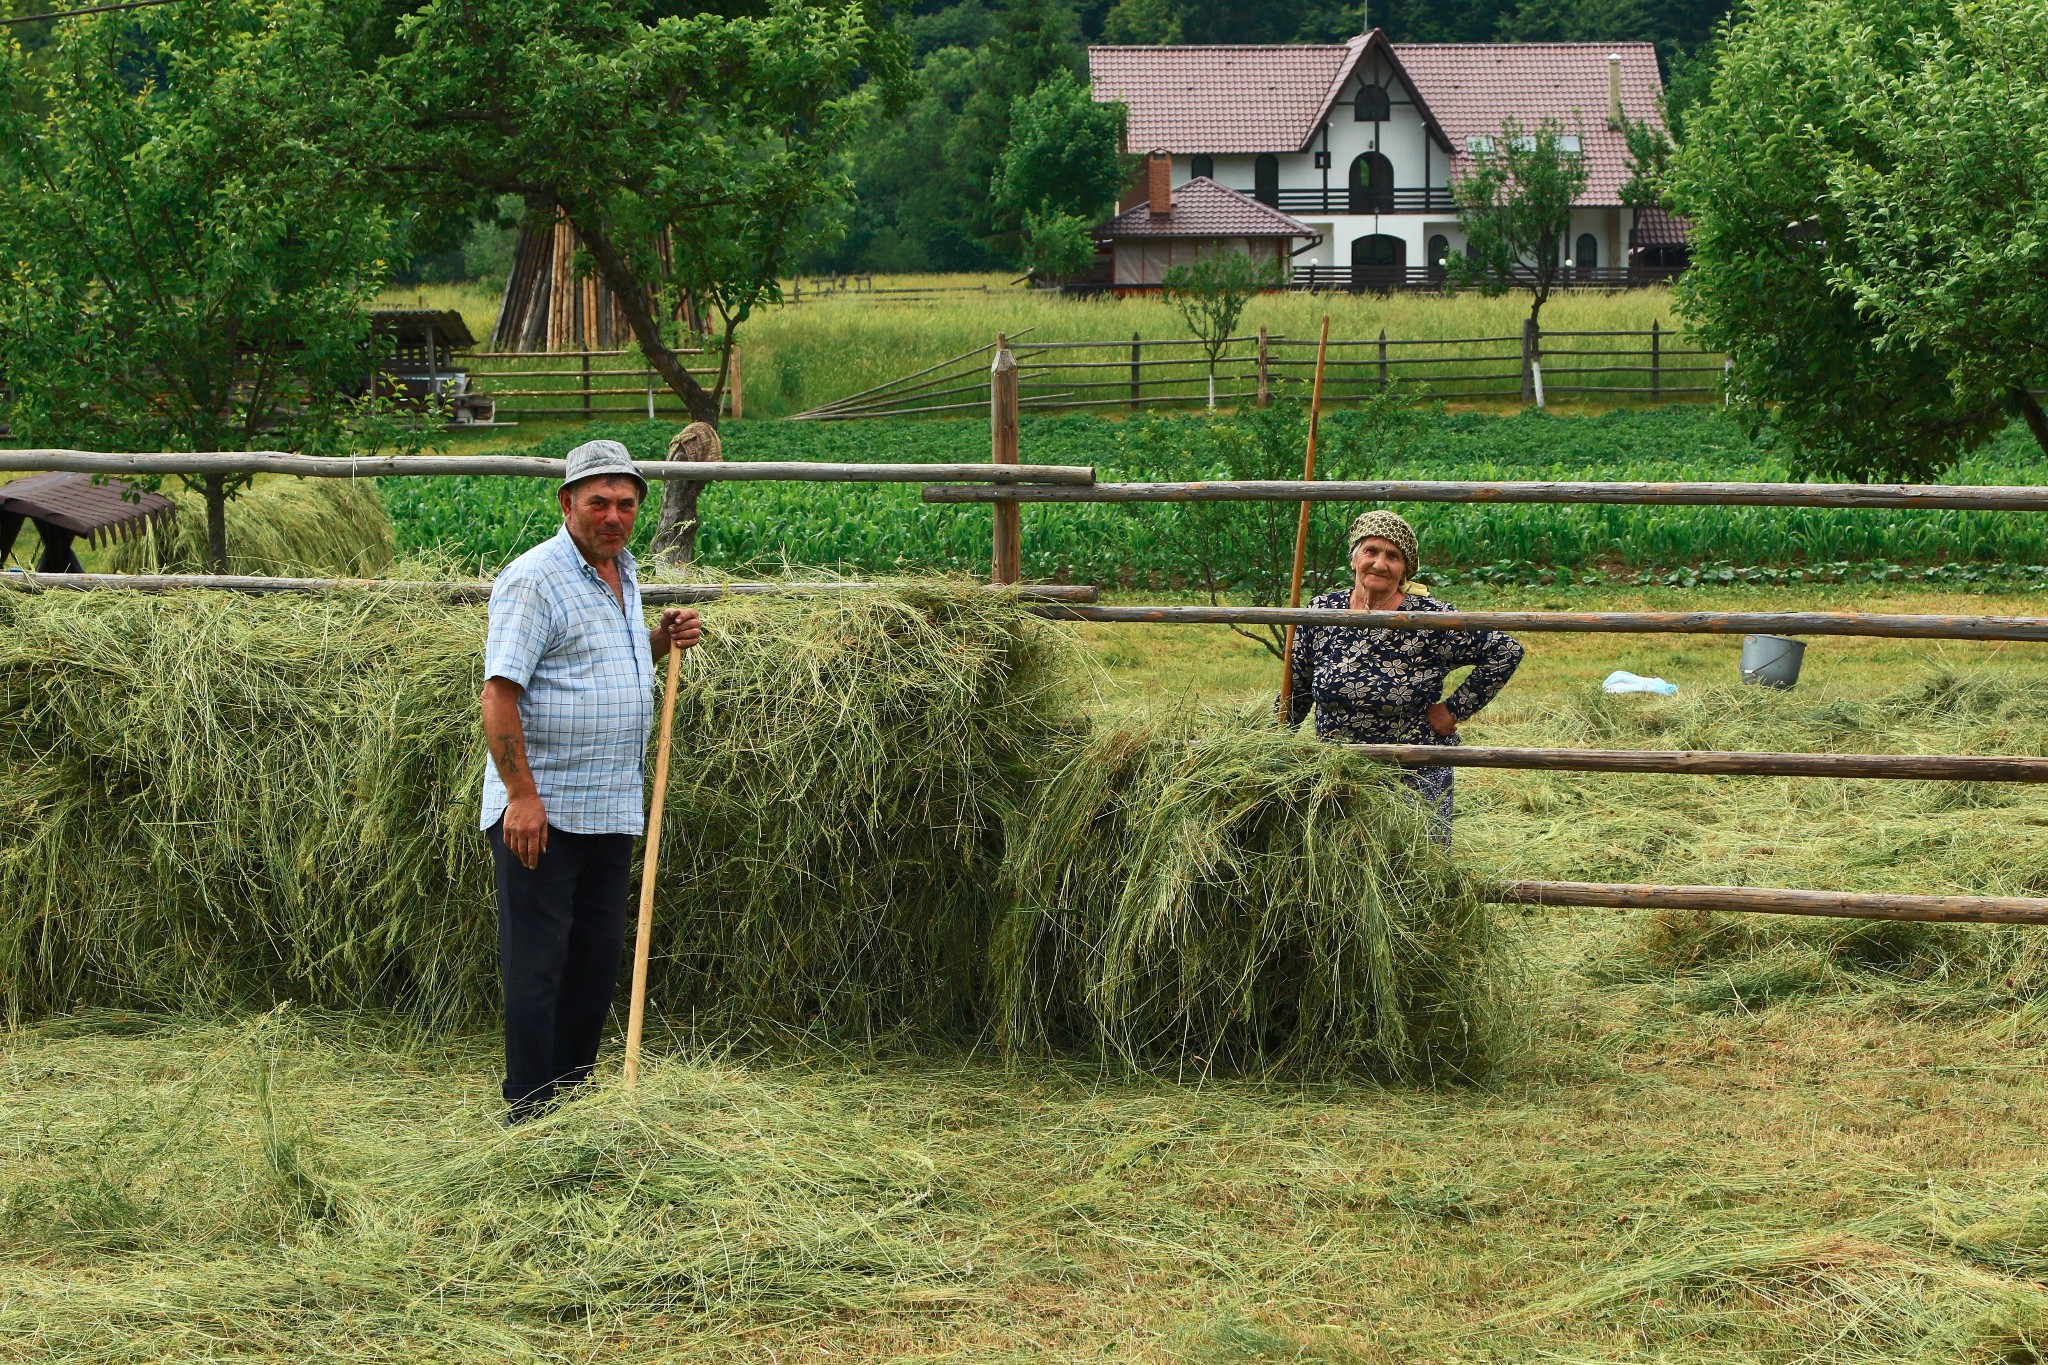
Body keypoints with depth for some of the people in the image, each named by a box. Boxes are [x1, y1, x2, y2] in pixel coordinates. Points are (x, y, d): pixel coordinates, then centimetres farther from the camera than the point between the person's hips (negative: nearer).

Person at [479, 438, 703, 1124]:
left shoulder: (625, 573, 14)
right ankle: (529, 1113, 2)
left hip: (613, 809, 8)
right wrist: (522, 796, -22)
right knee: (536, 964, -3)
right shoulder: (533, 580, -13)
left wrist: (664, 641, 9)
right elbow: (498, 694, -17)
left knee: (598, 958, 12)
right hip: (541, 810, -8)